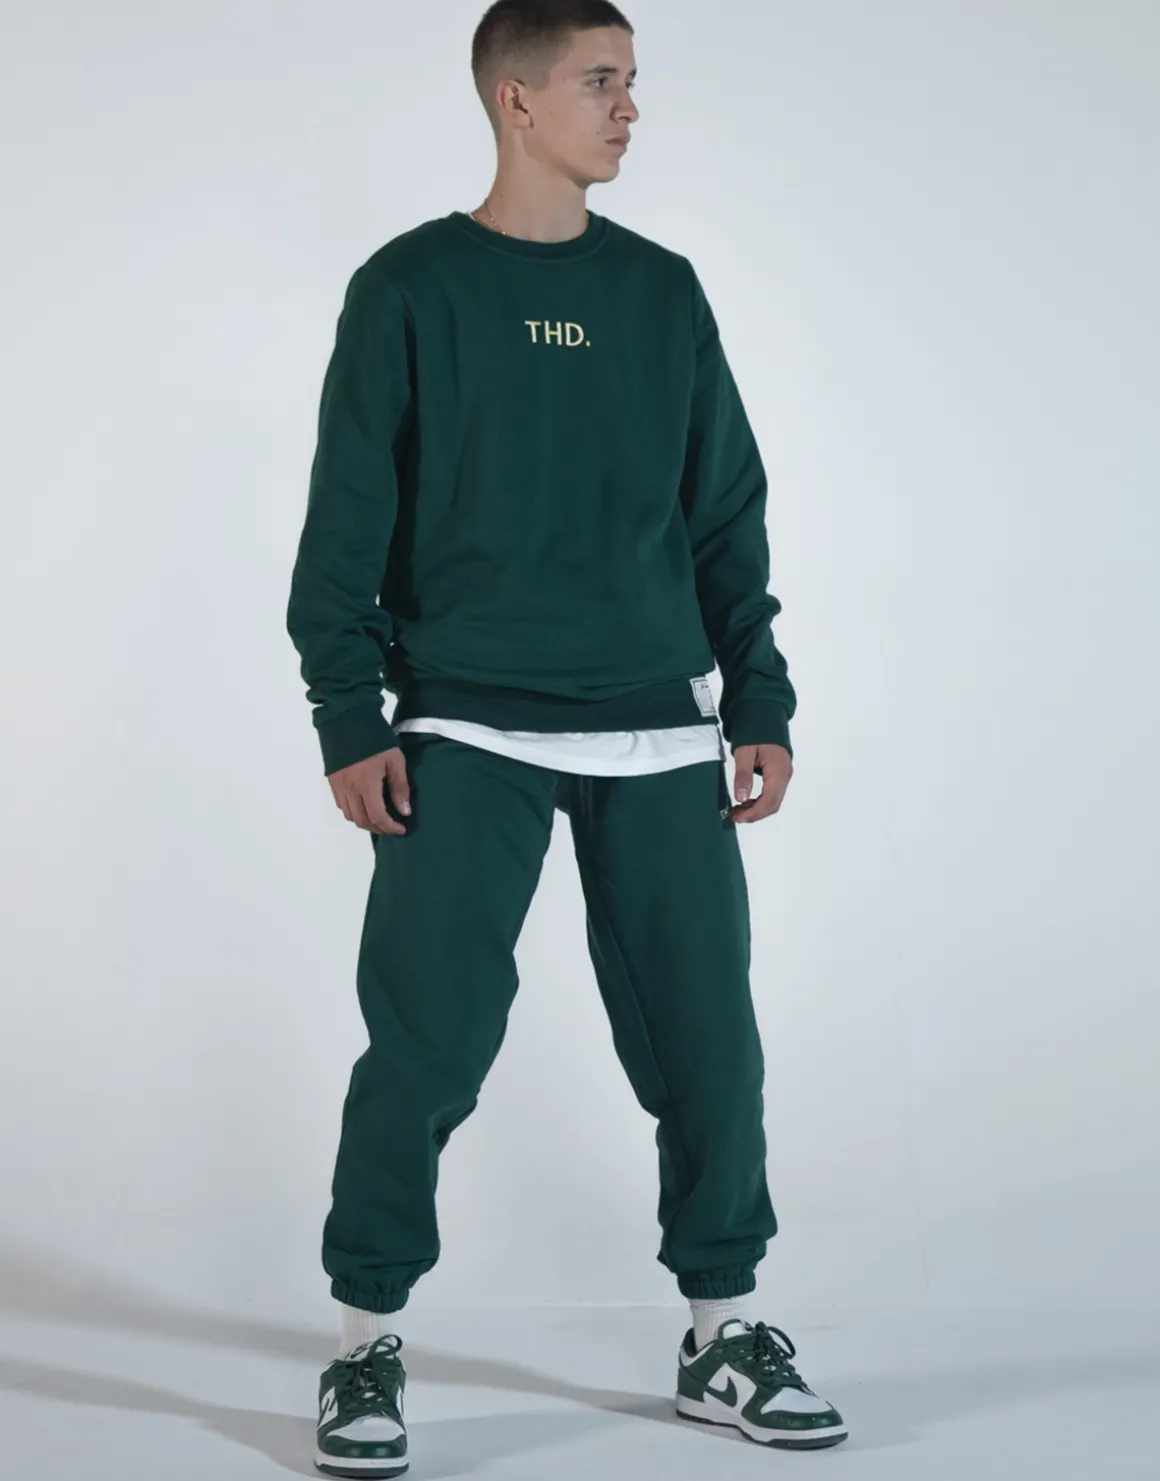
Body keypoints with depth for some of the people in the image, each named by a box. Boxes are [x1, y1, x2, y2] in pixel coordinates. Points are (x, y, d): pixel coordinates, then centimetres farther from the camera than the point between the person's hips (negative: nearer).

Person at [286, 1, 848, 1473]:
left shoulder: (663, 292, 11)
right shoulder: (409, 290, 1)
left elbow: (728, 517, 13)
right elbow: (345, 527, -1)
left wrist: (759, 704, 6)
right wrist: (349, 719, -8)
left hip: (660, 739, 4)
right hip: (467, 739, -3)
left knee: (707, 1040, 4)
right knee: (428, 1044, -6)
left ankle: (724, 1332, 22)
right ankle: (367, 1339, 13)